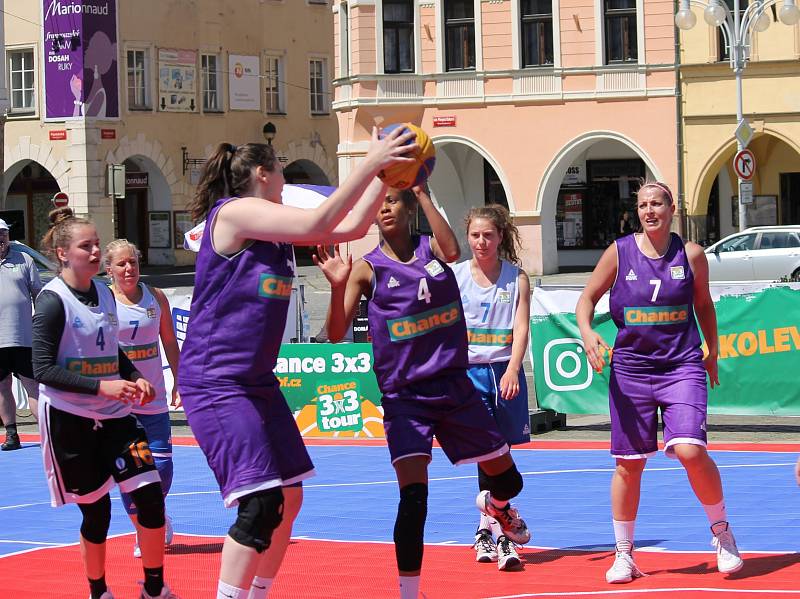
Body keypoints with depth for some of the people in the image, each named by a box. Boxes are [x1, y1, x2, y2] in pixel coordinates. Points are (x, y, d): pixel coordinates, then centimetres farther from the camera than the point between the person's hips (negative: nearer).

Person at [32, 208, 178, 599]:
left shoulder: (105, 295, 8)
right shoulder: (53, 300, -12)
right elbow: (43, 369, -18)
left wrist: (134, 378, 5)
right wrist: (101, 387, -25)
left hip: (113, 415, 6)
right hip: (69, 419, -6)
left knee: (150, 494, -6)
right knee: (95, 511, 2)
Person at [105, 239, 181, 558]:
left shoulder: (156, 297, 3)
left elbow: (170, 342, 12)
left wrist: (179, 382, 9)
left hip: (154, 398, 2)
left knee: (162, 465, -1)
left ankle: (158, 516, 27)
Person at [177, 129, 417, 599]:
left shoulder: (276, 224, 13)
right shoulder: (234, 212, -14)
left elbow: (351, 227, 15)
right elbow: (317, 224, -24)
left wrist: (384, 172, 8)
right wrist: (370, 163, -20)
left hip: (258, 380, 10)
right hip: (215, 382, -10)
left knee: (289, 499, 12)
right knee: (261, 504, -18)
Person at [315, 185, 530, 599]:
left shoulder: (431, 249, 3)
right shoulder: (367, 268, -4)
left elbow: (452, 250, -23)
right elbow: (337, 334, -12)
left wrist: (421, 192, -23)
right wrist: (338, 287, -30)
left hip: (455, 387, 3)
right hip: (404, 397, -3)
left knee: (508, 480, 15)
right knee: (413, 495, -20)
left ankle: (495, 504, 53)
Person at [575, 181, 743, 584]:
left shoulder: (691, 255, 2)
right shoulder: (619, 253, 0)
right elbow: (587, 298, 6)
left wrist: (713, 353, 18)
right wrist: (587, 332, -12)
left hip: (681, 367, -1)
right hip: (630, 371, 1)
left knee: (690, 450, -19)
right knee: (629, 463, 5)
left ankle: (721, 531, 3)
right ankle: (624, 554, 19)